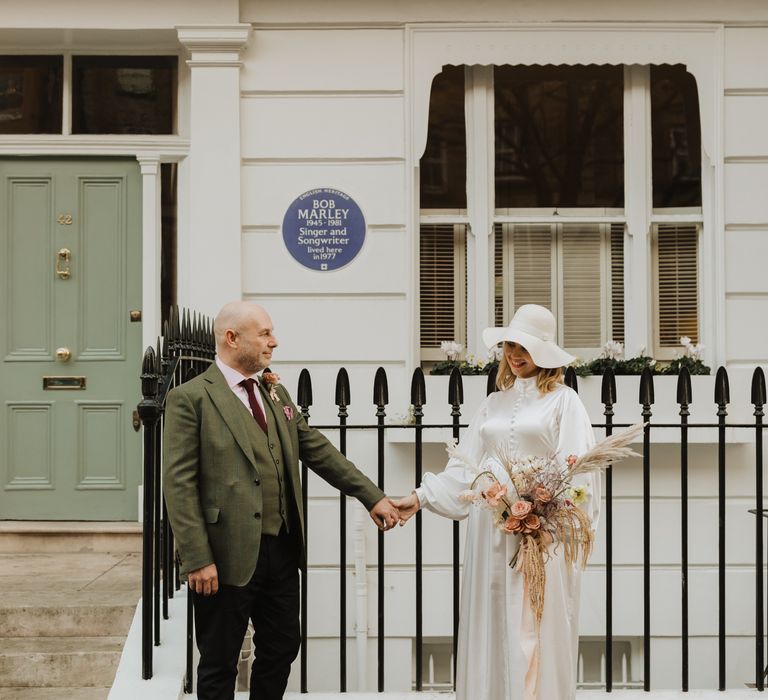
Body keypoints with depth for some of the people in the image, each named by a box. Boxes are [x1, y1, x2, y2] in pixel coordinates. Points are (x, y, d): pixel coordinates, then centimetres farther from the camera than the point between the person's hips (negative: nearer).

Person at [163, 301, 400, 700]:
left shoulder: (275, 393, 13)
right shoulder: (191, 398, -10)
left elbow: (319, 452, 16)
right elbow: (178, 484, -14)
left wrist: (372, 497, 10)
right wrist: (197, 559, -19)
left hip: (282, 549, 7)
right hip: (230, 556, -7)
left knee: (281, 649, 16)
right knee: (220, 665, 5)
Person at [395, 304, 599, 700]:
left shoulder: (563, 401, 2)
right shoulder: (494, 403, 17)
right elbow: (463, 467, 14)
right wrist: (421, 496, 2)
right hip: (491, 530, 5)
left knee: (534, 630, -6)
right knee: (491, 627, 6)